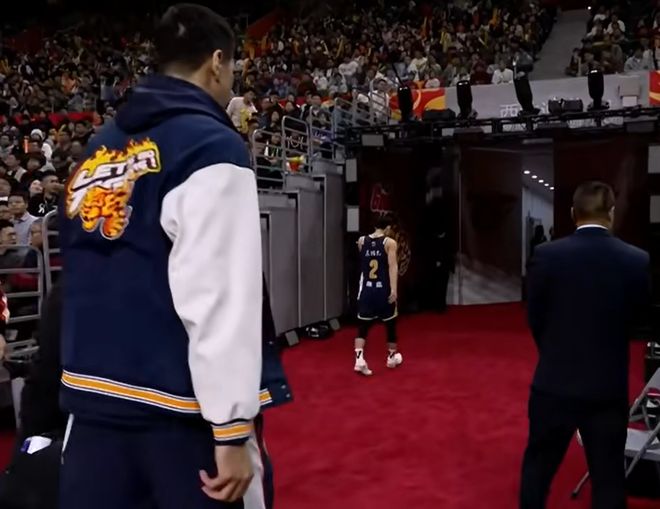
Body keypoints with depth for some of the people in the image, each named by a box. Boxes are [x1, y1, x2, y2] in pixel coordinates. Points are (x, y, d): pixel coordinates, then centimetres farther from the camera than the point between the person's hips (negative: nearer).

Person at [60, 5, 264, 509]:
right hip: (177, 410, -6)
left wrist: (95, 378, 17)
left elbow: (85, 286, 11)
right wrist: (232, 428, -16)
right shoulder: (212, 146, -12)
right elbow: (219, 297, -19)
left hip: (93, 400, 7)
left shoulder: (96, 152, 11)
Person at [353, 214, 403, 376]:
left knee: (363, 326, 4)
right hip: (384, 289, -2)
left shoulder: (362, 241, 5)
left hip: (366, 289, 3)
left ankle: (359, 359, -13)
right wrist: (394, 290, -20)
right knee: (390, 323, 17)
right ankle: (392, 357, 31)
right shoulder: (390, 242, -6)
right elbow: (392, 266, -16)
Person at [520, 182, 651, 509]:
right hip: (610, 386, 1)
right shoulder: (638, 260, -7)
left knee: (538, 466, 17)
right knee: (608, 476, 14)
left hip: (555, 381, -1)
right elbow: (635, 317, 7)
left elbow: (534, 318, -1)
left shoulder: (547, 255, -12)